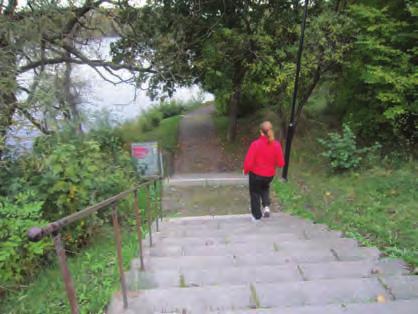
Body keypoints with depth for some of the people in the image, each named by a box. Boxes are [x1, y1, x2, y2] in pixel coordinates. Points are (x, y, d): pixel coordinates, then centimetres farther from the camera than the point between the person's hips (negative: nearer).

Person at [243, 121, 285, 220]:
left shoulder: (255, 144, -24)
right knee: (265, 188, 34)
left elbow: (248, 162, -21)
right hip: (269, 175, 3)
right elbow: (281, 163, -9)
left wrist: (246, 171, -1)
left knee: (255, 193, 20)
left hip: (256, 174, -3)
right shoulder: (276, 145, -14)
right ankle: (266, 206, 16)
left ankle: (257, 215, 30)